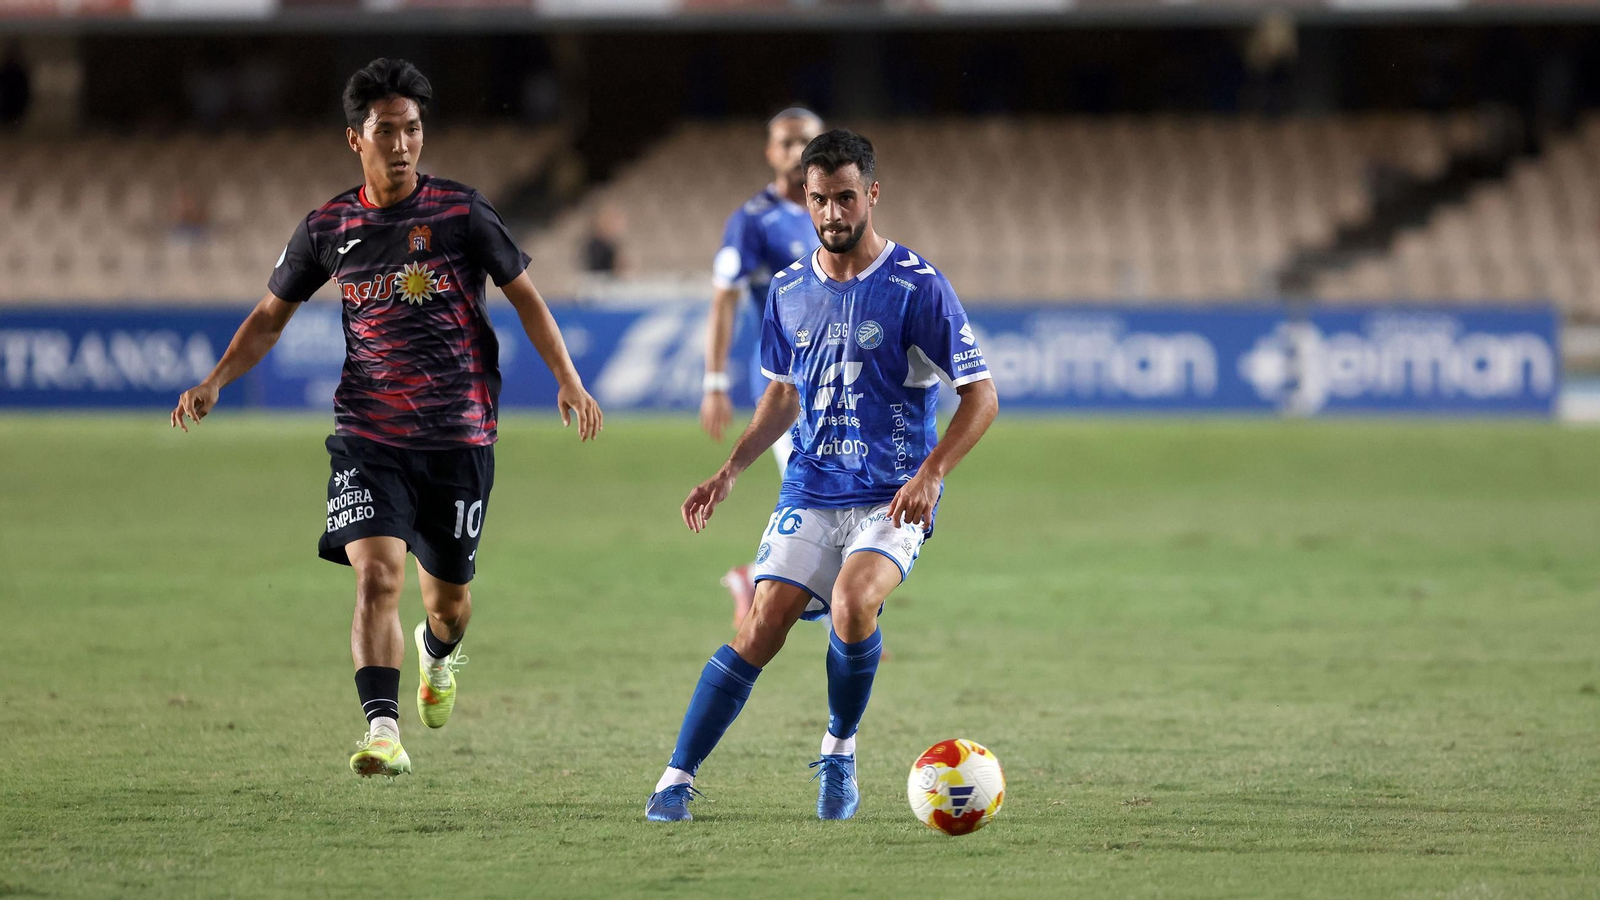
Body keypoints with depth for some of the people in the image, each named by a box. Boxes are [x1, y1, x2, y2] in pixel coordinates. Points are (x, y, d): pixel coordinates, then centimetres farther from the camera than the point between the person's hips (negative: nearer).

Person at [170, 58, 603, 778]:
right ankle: (383, 732, -23)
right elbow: (271, 316, 13)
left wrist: (569, 383, -3)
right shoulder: (328, 228, 2)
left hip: (459, 435, 0)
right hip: (367, 435, 0)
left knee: (448, 596, 11)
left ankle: (439, 652, 48)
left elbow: (524, 296, 5)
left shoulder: (461, 212, -3)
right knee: (376, 574, -20)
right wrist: (214, 383, -1)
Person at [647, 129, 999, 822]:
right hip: (809, 495, 4)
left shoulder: (917, 287, -8)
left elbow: (981, 395, -6)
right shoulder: (789, 290, 8)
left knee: (851, 600, -29)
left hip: (891, 501, -4)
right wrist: (730, 471, 13)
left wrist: (930, 474, -19)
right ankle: (677, 778, -5)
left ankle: (840, 750, -5)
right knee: (759, 629, -11)